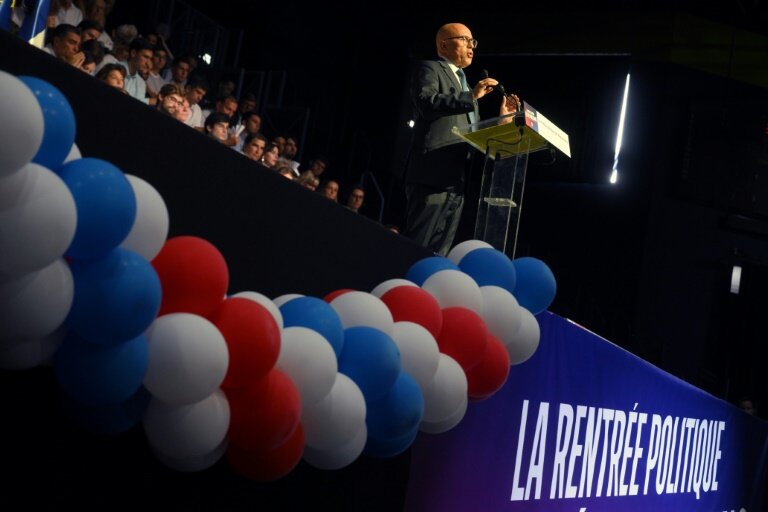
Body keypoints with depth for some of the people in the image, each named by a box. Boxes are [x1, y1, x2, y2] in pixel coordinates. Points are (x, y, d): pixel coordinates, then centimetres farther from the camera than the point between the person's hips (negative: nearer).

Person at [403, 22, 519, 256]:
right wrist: (472, 95, -18)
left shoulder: (464, 82, 30)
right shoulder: (429, 69, 5)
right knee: (414, 248, -13)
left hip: (457, 180, 8)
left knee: (438, 253, 4)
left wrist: (502, 117, 14)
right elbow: (427, 103, -16)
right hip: (433, 175, -8)